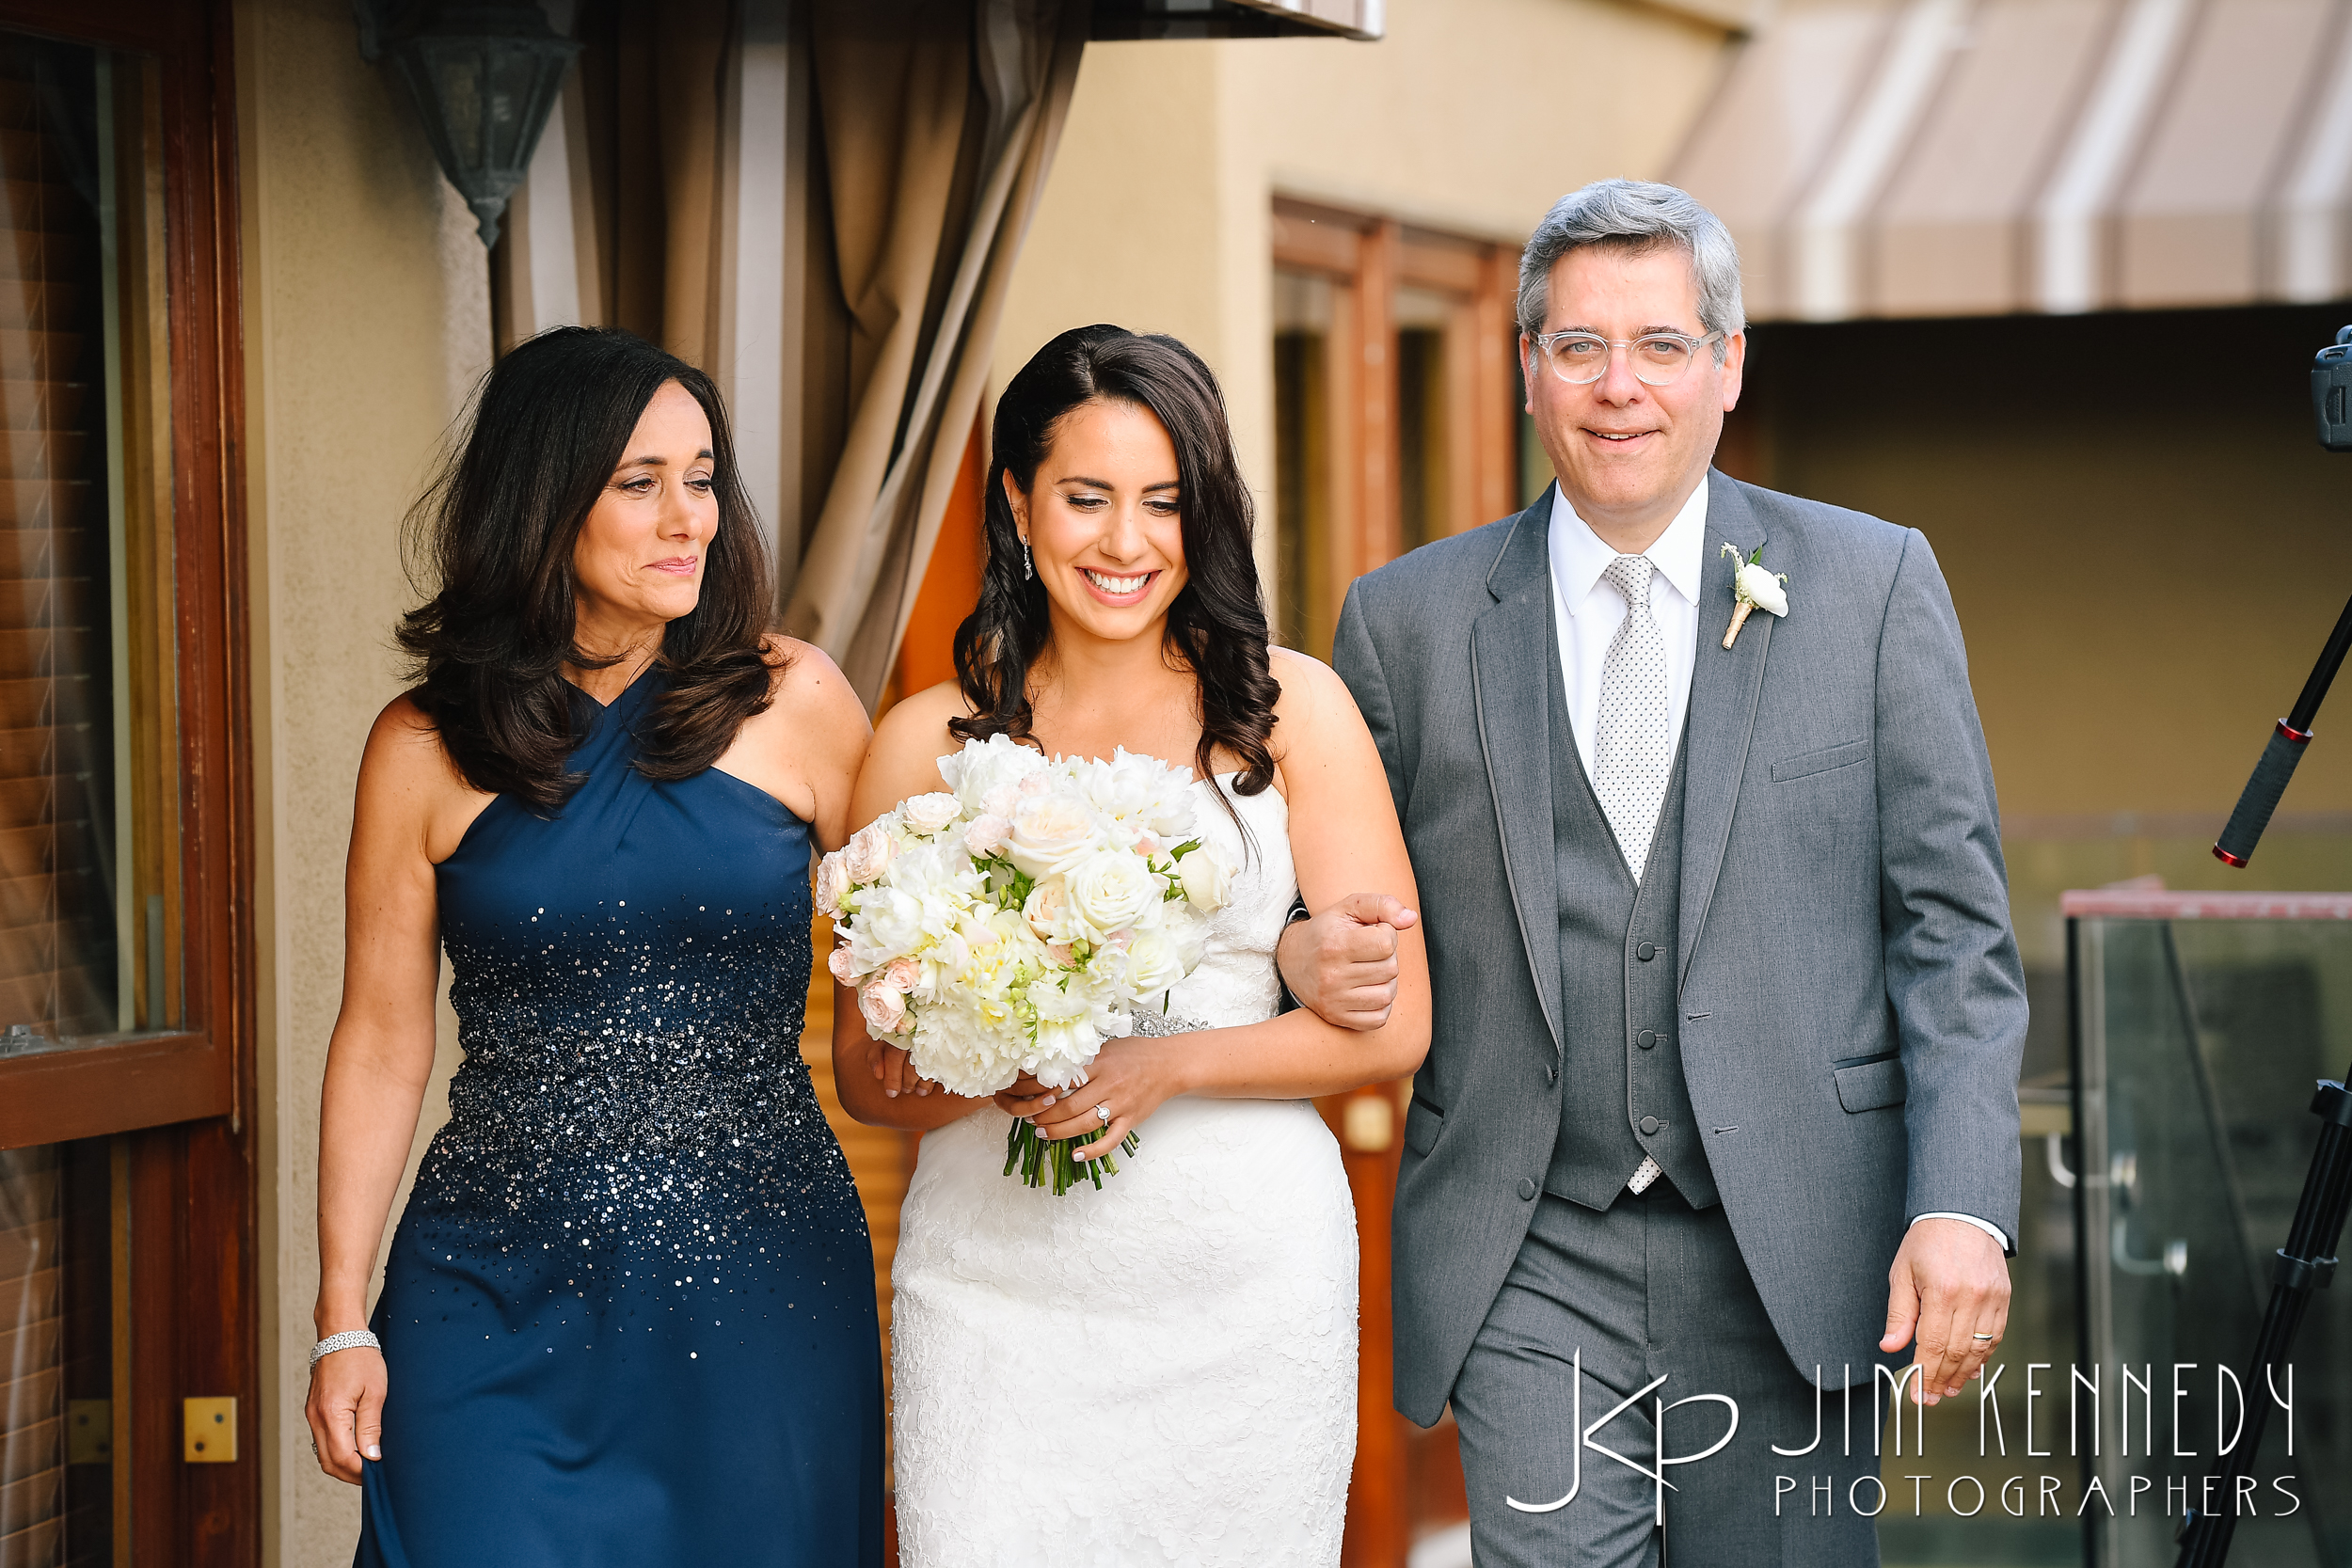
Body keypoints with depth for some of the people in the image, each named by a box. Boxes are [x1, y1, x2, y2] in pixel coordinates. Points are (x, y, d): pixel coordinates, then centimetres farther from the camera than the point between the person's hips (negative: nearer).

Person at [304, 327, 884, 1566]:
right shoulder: (425, 751, 0)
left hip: (760, 1290, 1)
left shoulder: (792, 702, 0)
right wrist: (342, 1320, 1)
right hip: (503, 1303, 0)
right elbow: (381, 1041, 3)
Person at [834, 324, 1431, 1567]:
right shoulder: (930, 741, 5)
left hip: (1245, 1278, 0)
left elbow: (1392, 1024, 0)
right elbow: (864, 1071, 9)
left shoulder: (1289, 709, 2)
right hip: (995, 1289, 0)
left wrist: (1171, 1062, -14)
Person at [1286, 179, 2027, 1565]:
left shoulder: (1873, 585, 3)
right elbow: (1345, 912, 13)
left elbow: (1953, 924, 0)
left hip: (1795, 1253, 0)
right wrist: (1316, 953, -11)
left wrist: (1960, 1204, -10)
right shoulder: (1408, 619, 6)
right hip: (1529, 1270, 1)